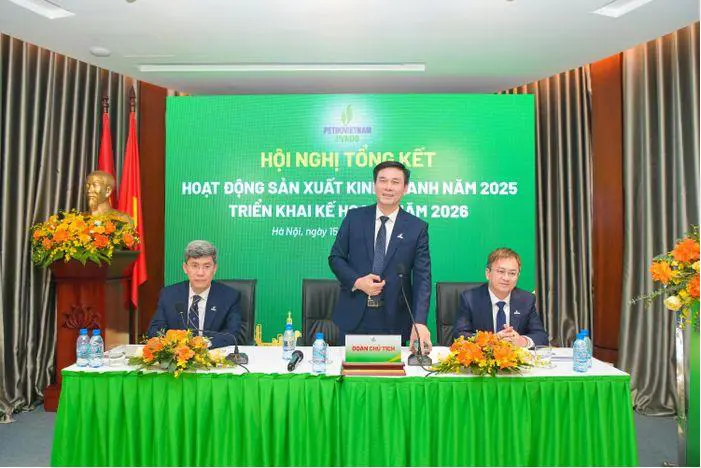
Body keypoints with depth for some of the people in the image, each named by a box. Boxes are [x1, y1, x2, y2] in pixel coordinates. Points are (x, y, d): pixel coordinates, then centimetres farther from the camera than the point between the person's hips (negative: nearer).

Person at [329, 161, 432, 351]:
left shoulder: (417, 228, -2)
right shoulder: (354, 217, 2)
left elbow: (422, 277, -7)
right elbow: (335, 257, 6)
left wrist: (420, 322, -18)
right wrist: (357, 281, -13)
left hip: (394, 321, -1)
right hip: (354, 315, 1)